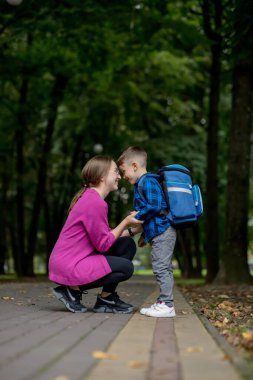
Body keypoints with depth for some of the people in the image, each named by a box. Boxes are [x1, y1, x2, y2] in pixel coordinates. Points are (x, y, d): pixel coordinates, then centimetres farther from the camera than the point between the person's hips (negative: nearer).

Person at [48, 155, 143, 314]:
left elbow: (105, 235, 13)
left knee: (128, 245, 7)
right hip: (68, 268, -10)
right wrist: (126, 221, -9)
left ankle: (107, 299, 11)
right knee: (126, 268, -14)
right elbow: (103, 244, -17)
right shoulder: (95, 203, -20)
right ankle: (73, 289, -2)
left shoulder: (91, 198, 12)